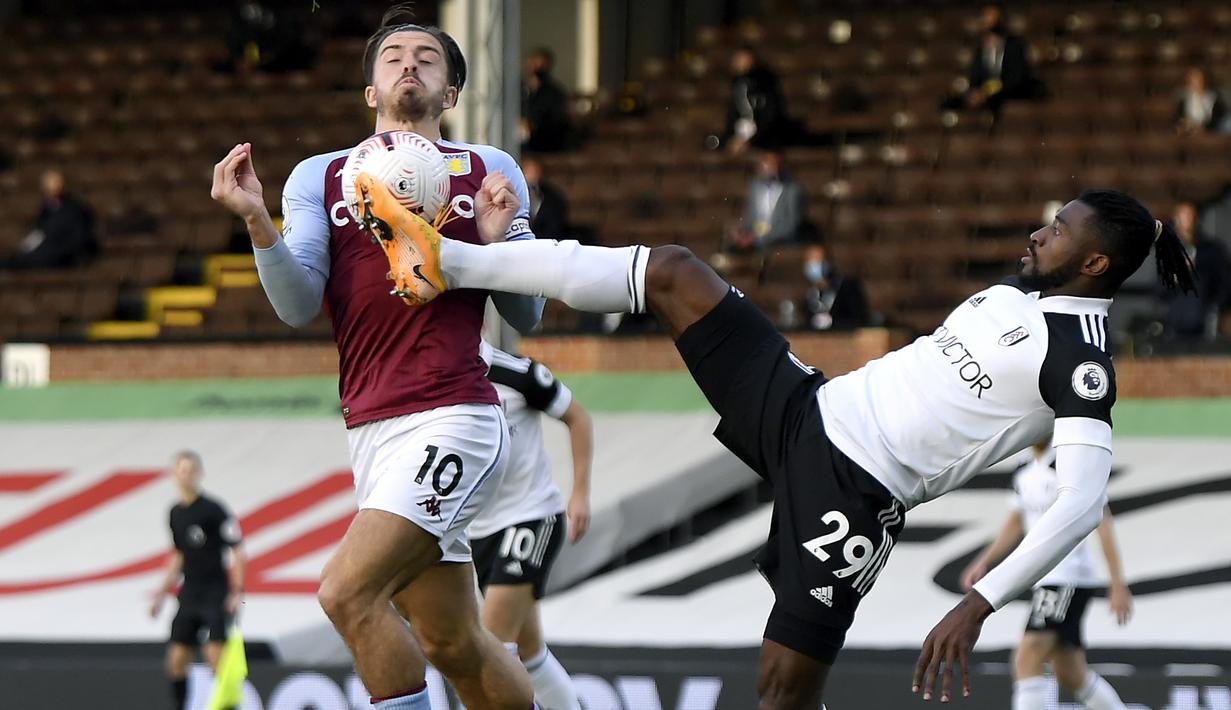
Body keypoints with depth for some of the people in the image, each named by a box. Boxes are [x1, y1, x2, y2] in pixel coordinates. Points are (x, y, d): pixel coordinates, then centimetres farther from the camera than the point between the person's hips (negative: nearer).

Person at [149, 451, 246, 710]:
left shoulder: (214, 510, -9)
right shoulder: (176, 513, 11)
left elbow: (237, 550, -9)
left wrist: (237, 591, -16)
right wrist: (162, 592, 20)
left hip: (216, 593, -6)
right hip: (189, 594, 6)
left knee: (216, 655, -16)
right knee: (177, 659, 3)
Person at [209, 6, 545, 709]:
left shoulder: (490, 171, 9)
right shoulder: (320, 177, 15)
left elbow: (525, 316, 10)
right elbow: (298, 306, 2)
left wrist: (501, 240, -9)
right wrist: (256, 221, -14)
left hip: (453, 418, -4)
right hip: (373, 431, 4)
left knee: (347, 592, -21)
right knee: (453, 644, 8)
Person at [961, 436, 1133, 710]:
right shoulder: (1025, 474, 12)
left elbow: (1103, 523, -15)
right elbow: (1015, 523, 28)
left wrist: (1118, 585, -18)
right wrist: (983, 563, 19)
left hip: (1069, 579, -9)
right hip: (1044, 580, 9)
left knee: (1027, 658, -20)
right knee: (1071, 676, 12)